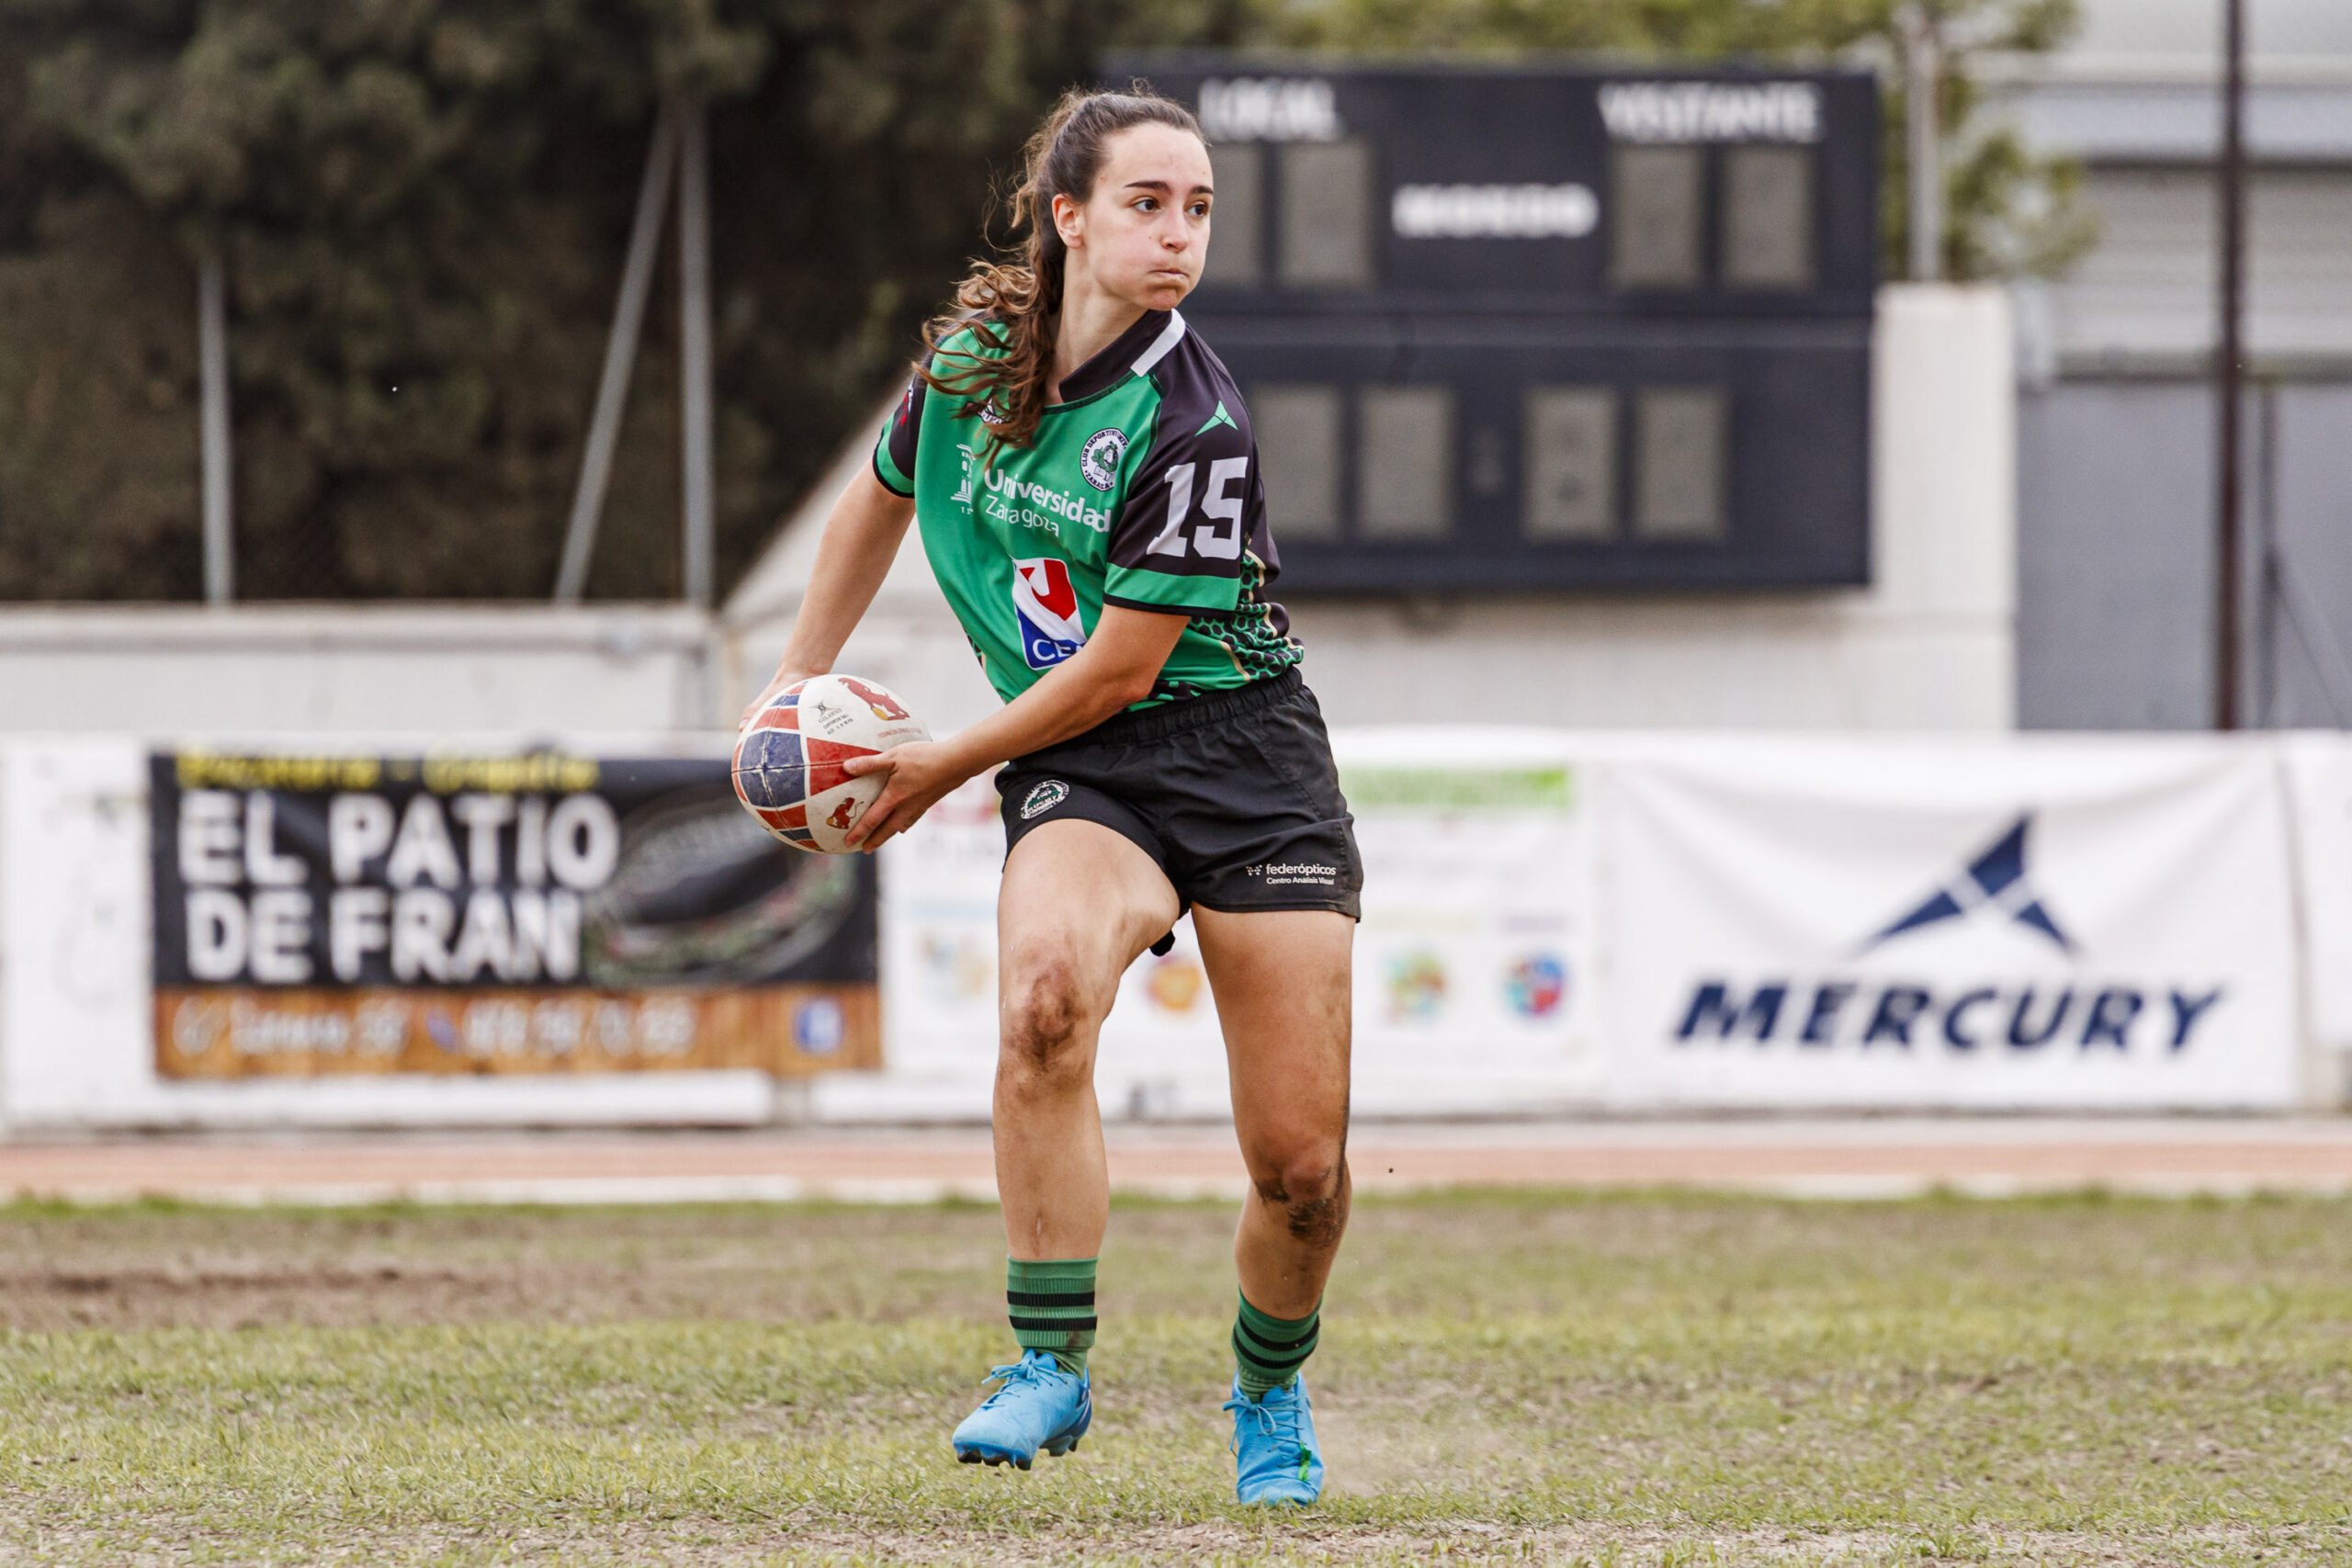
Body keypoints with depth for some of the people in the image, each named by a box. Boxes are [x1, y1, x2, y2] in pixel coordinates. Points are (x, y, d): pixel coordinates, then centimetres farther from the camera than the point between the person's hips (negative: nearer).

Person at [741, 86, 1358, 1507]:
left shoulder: (1194, 426, -17)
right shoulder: (973, 356, 0)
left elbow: (1119, 666, -13)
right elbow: (880, 501, 22)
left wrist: (941, 771, -5)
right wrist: (797, 687, 24)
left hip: (1243, 758, -3)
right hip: (1077, 778, 3)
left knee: (1303, 1169, -5)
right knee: (1047, 985, -33)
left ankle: (1271, 1396, 27)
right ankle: (1054, 1366, -22)